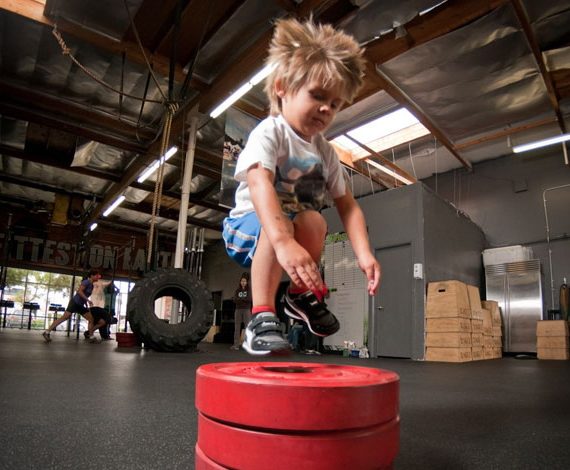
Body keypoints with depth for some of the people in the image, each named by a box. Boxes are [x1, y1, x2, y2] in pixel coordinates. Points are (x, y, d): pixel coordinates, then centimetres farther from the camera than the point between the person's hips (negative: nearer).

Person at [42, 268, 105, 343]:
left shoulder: (91, 285, 13)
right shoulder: (86, 282, -12)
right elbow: (79, 291, -23)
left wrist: (87, 306, 19)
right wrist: (88, 300, -25)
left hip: (81, 305, 9)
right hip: (75, 302, -9)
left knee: (91, 319, 3)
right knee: (64, 317, -15)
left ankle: (90, 336, 7)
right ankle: (47, 332, -11)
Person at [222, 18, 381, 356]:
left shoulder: (326, 151, 1)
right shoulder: (269, 133, -19)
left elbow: (348, 206, -2)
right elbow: (259, 185, -39)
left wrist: (364, 253, -18)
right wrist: (284, 242, -55)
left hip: (300, 226, 5)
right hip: (248, 224, -5)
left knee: (315, 222, -26)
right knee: (277, 224, -36)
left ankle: (302, 295, 0)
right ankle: (262, 319, -30)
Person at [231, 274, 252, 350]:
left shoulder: (249, 290, 4)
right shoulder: (237, 290, 11)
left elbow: (249, 299, -11)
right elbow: (234, 300, -1)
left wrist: (239, 299, -7)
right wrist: (244, 299, -13)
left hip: (247, 310, -3)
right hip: (238, 310, 3)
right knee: (237, 327, -1)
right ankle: (236, 344, -1)